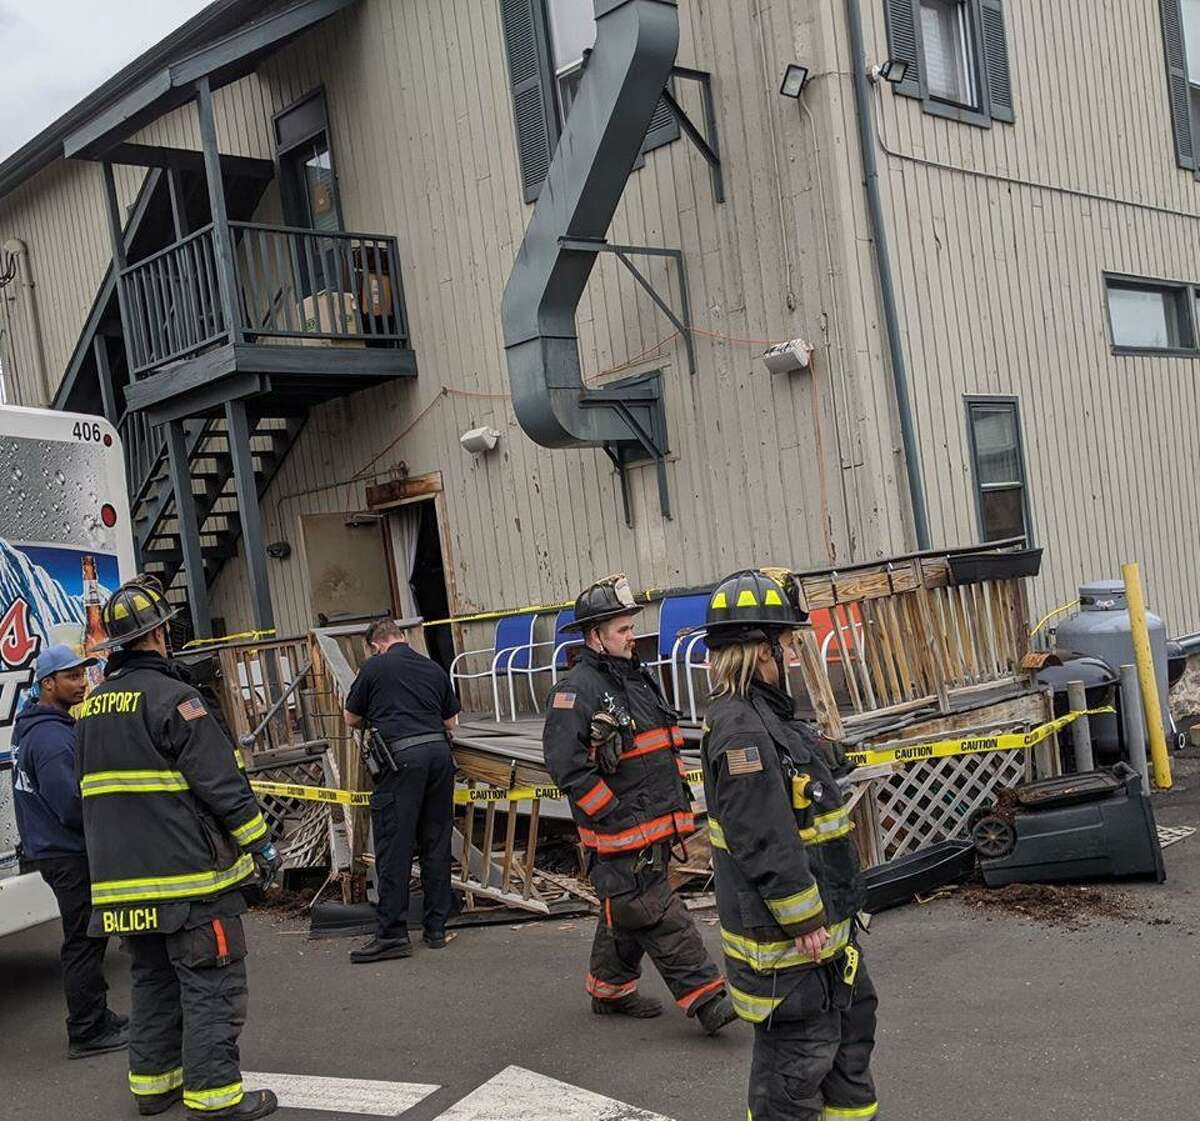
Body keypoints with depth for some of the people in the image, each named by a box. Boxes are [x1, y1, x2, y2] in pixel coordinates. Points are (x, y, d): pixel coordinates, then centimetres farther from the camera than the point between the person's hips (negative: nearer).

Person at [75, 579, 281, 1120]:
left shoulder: (92, 705, 13)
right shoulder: (170, 697, -14)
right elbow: (221, 781, -16)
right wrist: (261, 844, -8)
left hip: (124, 877, 8)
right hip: (187, 872, -8)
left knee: (153, 977, 19)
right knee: (210, 983, -1)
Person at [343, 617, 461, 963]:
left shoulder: (374, 668, 4)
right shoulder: (433, 668, 15)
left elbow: (351, 718, 15)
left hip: (403, 756, -5)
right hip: (440, 753, 5)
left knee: (394, 847, -2)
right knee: (436, 846, 11)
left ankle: (392, 933, -2)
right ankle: (436, 929, 16)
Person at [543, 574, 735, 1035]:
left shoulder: (637, 678, 15)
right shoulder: (578, 690, -15)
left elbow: (664, 749, 26)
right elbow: (566, 765, -21)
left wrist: (679, 797, 20)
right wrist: (614, 816, -19)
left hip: (655, 827, 9)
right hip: (620, 833, -9)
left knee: (626, 913, 19)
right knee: (658, 918, -5)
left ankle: (610, 990, 32)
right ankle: (706, 1000, -2)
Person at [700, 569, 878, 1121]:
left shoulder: (765, 713, 10)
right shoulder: (740, 730, -25)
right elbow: (766, 844, -27)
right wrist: (805, 923, -22)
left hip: (819, 919, 11)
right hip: (785, 932, -11)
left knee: (852, 1015, 25)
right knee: (797, 1052, 2)